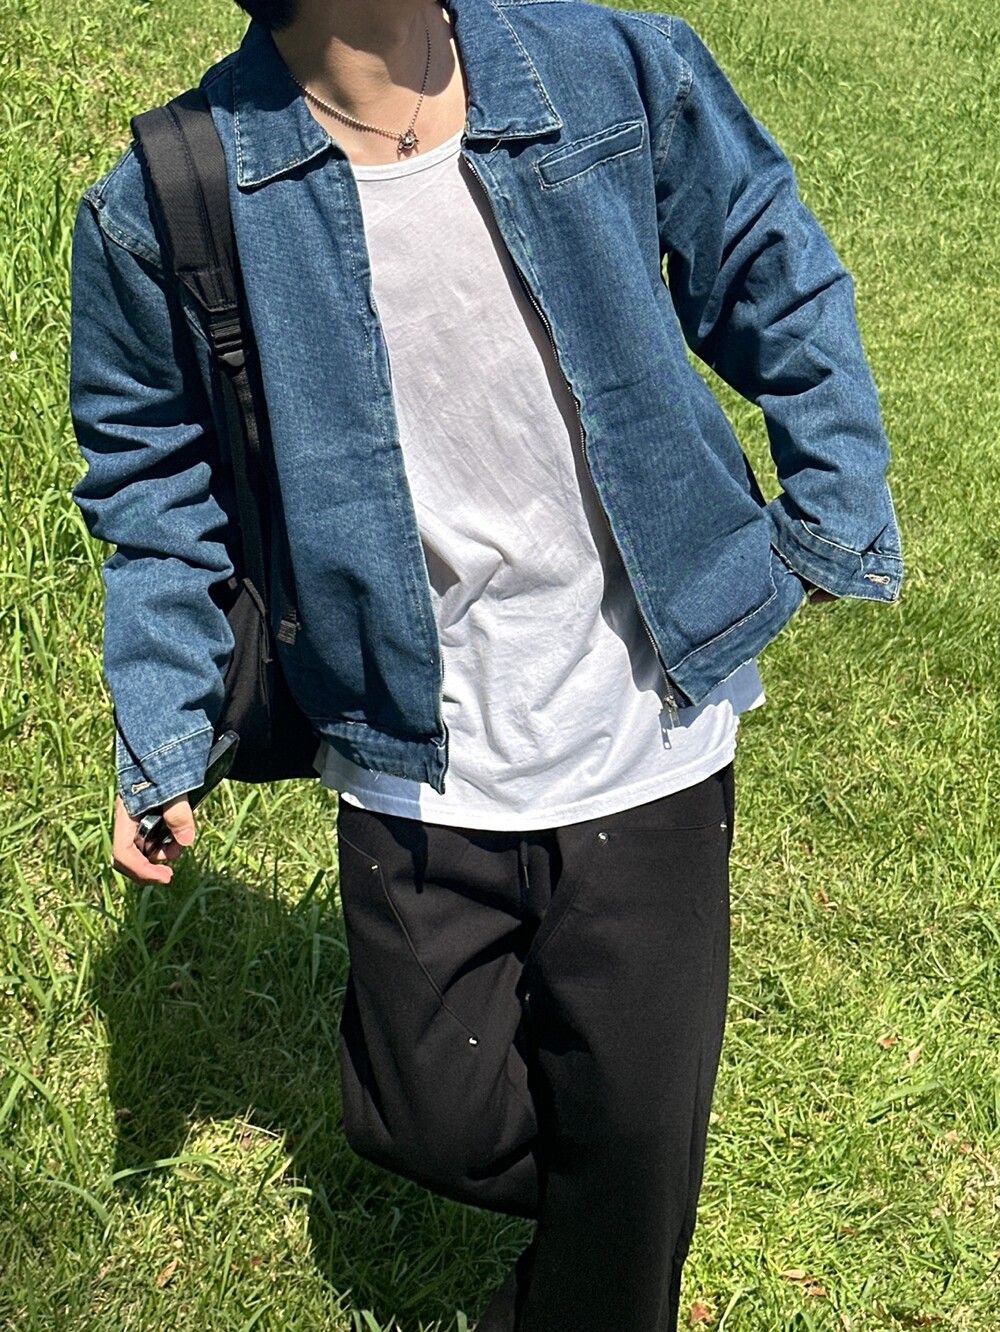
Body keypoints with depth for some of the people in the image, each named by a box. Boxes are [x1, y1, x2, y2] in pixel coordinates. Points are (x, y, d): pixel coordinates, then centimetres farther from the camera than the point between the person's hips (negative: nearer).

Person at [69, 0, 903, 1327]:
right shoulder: (171, 209, -12)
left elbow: (779, 286, 6)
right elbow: (157, 480, 2)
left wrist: (833, 521, 5)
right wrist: (161, 738, -1)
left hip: (648, 752, 1)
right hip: (414, 782, 0)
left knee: (636, 1132, 15)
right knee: (431, 1124, 16)